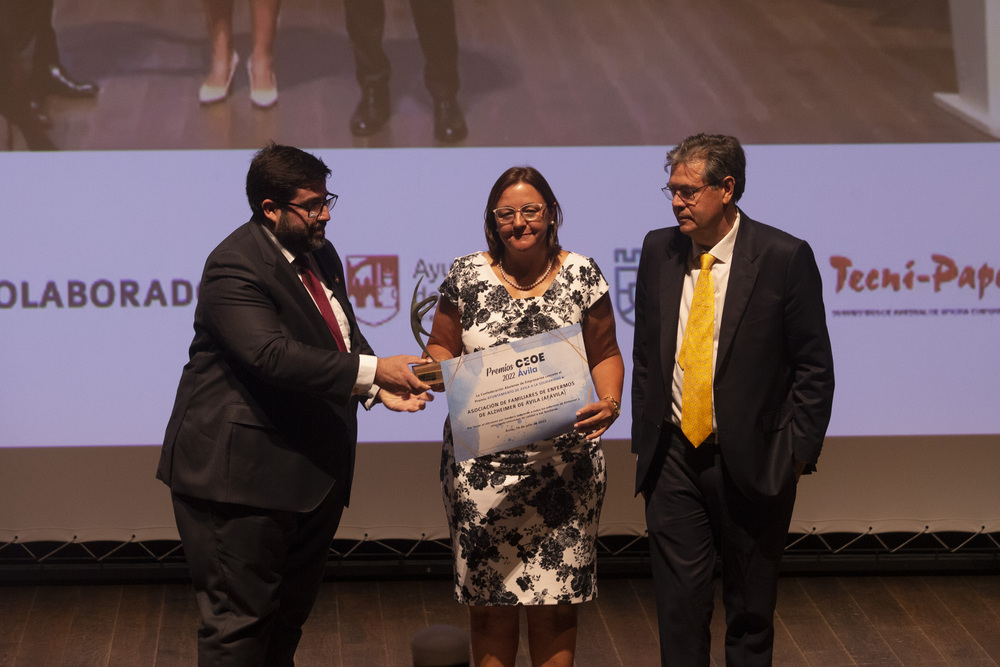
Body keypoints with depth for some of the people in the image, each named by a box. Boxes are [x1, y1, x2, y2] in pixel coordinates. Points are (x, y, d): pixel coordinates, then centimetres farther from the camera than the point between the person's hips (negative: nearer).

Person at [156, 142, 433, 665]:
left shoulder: (319, 254, 12)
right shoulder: (234, 268, -18)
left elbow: (345, 338, 20)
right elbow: (273, 354, -30)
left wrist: (380, 389, 0)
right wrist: (373, 371, -30)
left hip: (313, 473, 9)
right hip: (242, 474, -9)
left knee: (292, 610, 18)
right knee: (239, 621, -4)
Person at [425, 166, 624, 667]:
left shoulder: (581, 275, 4)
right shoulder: (467, 276, 4)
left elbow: (605, 354, 8)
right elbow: (440, 349, 10)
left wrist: (610, 400, -11)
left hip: (564, 465, 0)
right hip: (482, 466, 0)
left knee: (556, 599, 3)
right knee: (488, 597, 2)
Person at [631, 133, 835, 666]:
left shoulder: (784, 258, -8)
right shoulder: (659, 249, 4)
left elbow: (814, 368, -4)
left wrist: (795, 453, -9)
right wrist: (644, 440, 7)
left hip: (750, 463, -3)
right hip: (673, 458, 3)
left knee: (751, 612, 9)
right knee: (679, 606, 2)